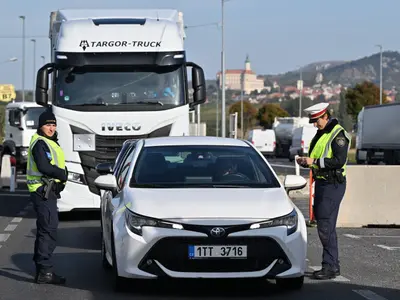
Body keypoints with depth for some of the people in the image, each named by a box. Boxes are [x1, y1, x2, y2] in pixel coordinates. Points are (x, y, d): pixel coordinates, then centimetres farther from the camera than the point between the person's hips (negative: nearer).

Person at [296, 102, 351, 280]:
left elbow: (339, 161, -22)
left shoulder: (338, 134, -13)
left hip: (333, 184, -10)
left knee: (325, 226, -11)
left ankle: (330, 267, -7)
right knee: (323, 224, 11)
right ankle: (333, 266, 17)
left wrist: (315, 162, -21)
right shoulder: (321, 133, 17)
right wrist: (306, 162, 5)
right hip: (321, 183, 10)